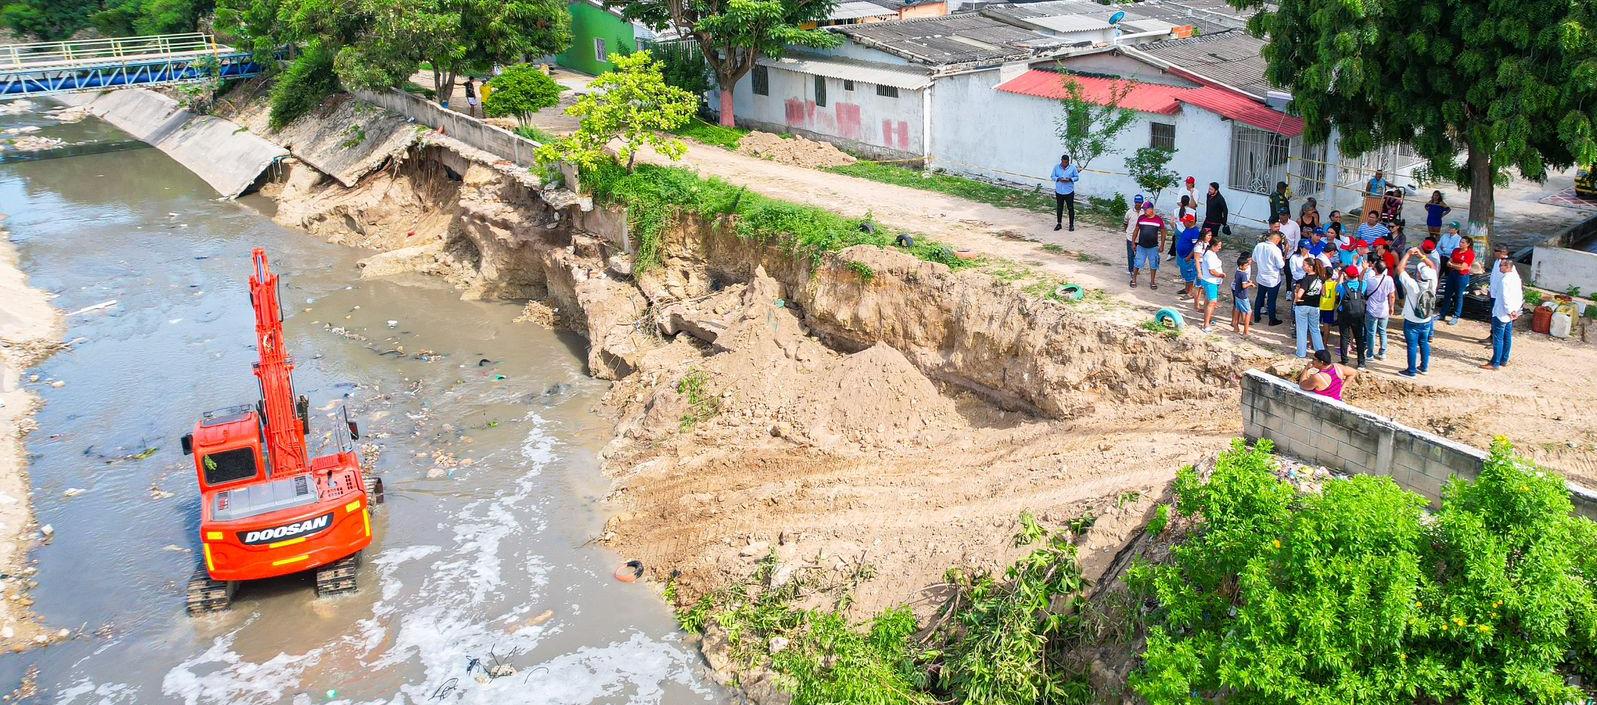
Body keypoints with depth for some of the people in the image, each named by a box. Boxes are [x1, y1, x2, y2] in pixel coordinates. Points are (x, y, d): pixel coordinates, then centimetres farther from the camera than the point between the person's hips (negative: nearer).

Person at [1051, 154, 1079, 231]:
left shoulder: (1073, 167, -5)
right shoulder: (1056, 167, -1)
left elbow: (1077, 177, 0)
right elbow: (1053, 176, 3)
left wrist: (1070, 179, -19)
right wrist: (1058, 179, -18)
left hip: (1069, 191, -2)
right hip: (1059, 191, 2)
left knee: (1070, 208, 3)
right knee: (1059, 208, 10)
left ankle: (1071, 225, 13)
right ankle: (1058, 224, 23)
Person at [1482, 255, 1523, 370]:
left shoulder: (1505, 280, -21)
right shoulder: (1516, 278, 9)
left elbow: (1505, 298, -25)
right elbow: (1520, 296, 14)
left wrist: (1509, 311, -16)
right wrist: (1515, 310, 13)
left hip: (1501, 314, -10)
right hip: (1510, 314, 10)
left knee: (1498, 338, -5)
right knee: (1507, 337, 16)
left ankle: (1495, 363, -3)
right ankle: (1503, 360, 25)